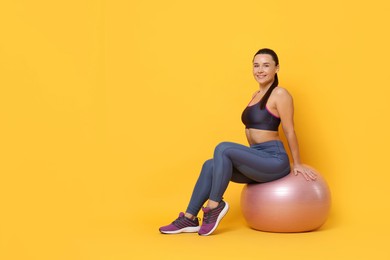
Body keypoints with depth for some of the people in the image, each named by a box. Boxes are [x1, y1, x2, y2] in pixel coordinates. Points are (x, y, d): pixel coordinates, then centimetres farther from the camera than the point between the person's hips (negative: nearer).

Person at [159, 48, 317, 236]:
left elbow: (289, 131, -7)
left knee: (223, 148, -26)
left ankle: (214, 205, -17)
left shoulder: (280, 94, -9)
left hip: (274, 160, -8)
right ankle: (189, 219, -6)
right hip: (260, 160, 8)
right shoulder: (256, 95, 17)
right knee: (210, 166, -7)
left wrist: (297, 164, -4)